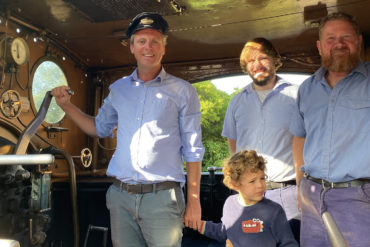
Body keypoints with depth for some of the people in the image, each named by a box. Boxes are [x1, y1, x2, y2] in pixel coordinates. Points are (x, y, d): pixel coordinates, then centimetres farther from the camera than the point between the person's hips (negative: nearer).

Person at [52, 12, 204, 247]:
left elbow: (192, 150, -1)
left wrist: (194, 200, -4)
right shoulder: (118, 88, 9)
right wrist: (67, 105, 9)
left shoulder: (182, 91, -2)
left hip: (162, 198, -3)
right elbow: (100, 128, 22)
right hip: (120, 195, 4)